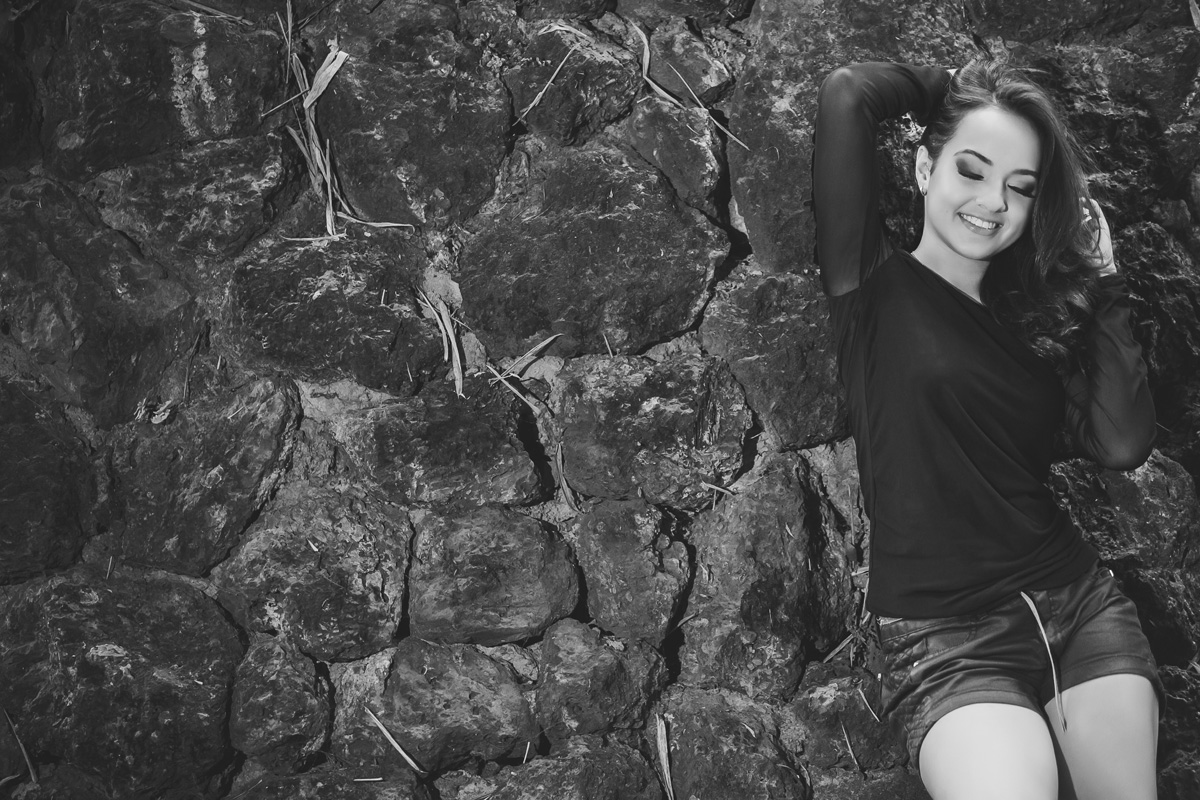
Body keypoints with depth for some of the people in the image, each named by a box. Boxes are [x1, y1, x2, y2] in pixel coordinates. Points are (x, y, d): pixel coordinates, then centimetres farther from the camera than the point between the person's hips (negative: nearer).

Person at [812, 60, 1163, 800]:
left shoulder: (1032, 312, 13)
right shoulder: (875, 287, -1)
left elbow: (1123, 446, -2)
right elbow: (847, 96, -13)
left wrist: (1100, 281, 2)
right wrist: (950, 89, 6)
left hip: (1085, 611, 5)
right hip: (946, 641, -5)